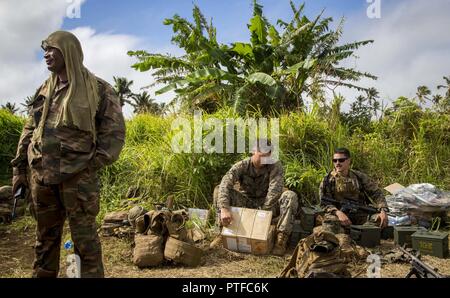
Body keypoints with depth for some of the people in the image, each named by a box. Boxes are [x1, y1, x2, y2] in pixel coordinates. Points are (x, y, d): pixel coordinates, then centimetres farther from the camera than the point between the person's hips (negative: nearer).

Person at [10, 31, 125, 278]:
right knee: (46, 237, 16)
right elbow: (29, 131, 18)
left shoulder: (98, 89, -1)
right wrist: (19, 168, 12)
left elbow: (115, 131, -3)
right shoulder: (44, 90, 15)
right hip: (40, 174, 5)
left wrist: (94, 164, -10)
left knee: (84, 238, 0)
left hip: (77, 176, -5)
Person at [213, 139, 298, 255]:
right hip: (245, 203, 0)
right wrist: (224, 208, -46)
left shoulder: (275, 165, -13)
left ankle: (281, 238, -28)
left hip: (267, 204, 0)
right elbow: (225, 184, -29)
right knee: (218, 190, -22)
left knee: (290, 196, -28)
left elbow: (275, 190, -26)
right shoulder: (242, 165, -13)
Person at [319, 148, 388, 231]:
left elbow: (376, 193, 5)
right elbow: (324, 203, -7)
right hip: (338, 215, -2)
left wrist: (383, 211, -14)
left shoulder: (360, 177, 7)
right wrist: (338, 212, -26)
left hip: (360, 217, 3)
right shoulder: (328, 180, 1)